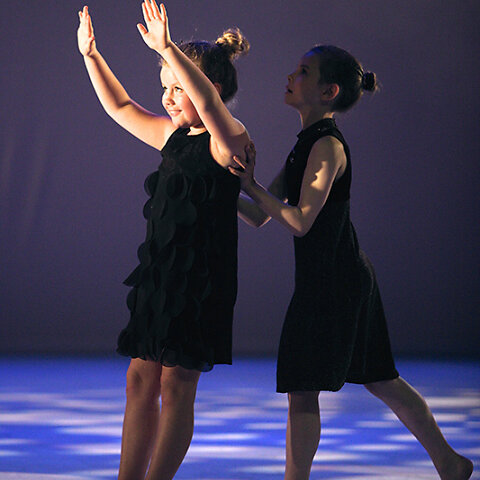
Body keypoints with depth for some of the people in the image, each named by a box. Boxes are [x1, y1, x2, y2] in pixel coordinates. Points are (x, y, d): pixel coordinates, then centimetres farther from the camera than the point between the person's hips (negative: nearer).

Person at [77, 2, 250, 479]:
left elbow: (208, 103, -31)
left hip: (201, 279, -8)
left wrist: (168, 49, -39)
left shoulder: (230, 139, -10)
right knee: (141, 380, 8)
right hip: (159, 274, 8)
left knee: (177, 386, -2)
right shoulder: (174, 136, 14)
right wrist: (90, 54, 21)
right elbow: (121, 107, 27)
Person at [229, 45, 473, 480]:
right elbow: (259, 217, 12)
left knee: (301, 388, -5)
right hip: (342, 277, 10)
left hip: (332, 282, -10)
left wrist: (251, 185, -23)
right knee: (379, 380, 16)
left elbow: (300, 221, -23)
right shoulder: (307, 144, 13)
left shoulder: (328, 145, -15)